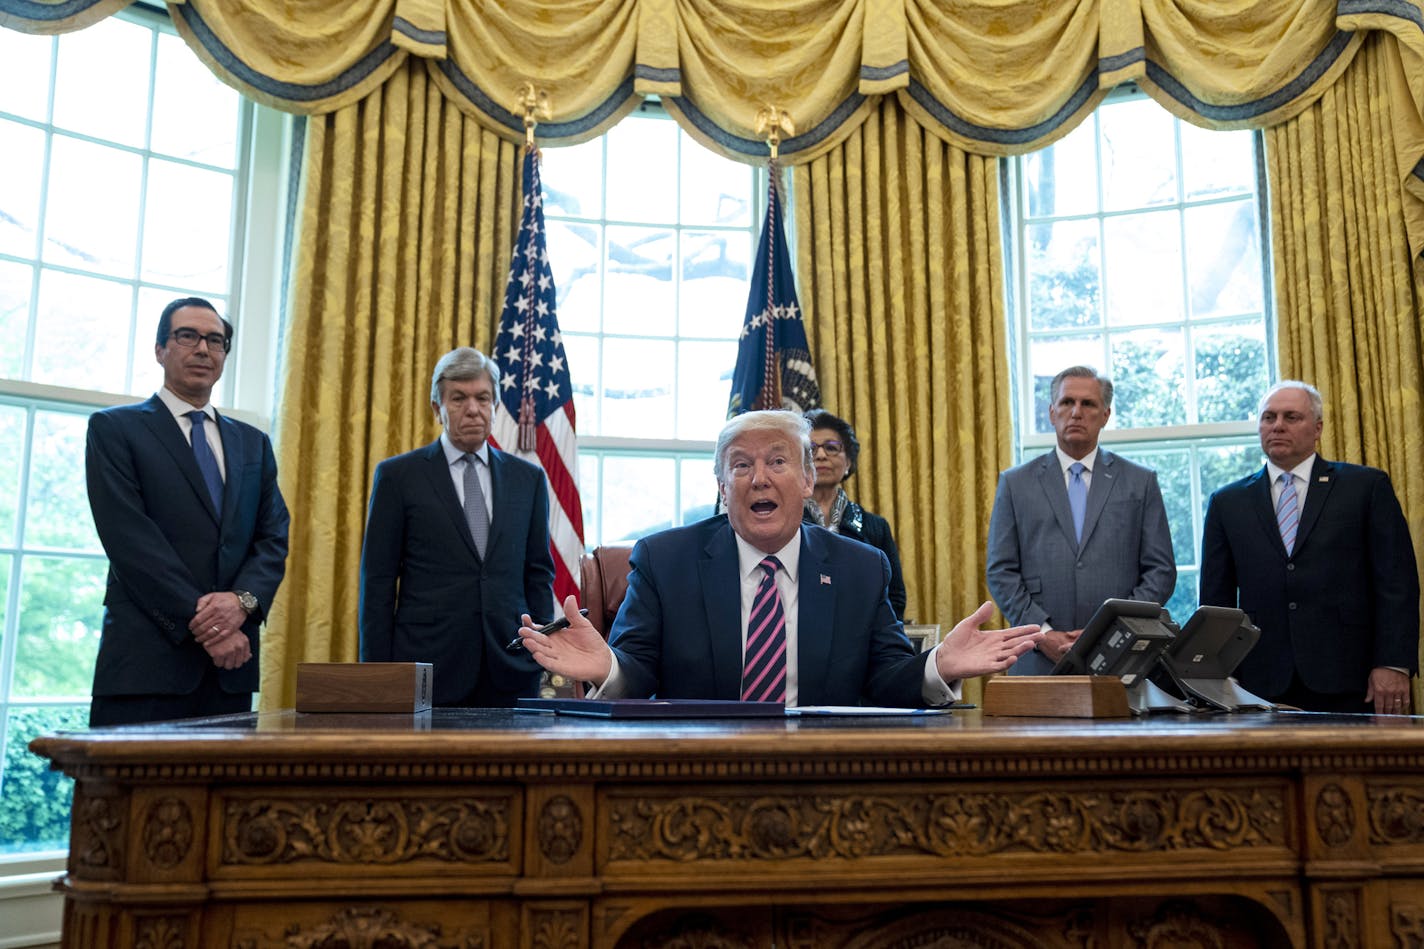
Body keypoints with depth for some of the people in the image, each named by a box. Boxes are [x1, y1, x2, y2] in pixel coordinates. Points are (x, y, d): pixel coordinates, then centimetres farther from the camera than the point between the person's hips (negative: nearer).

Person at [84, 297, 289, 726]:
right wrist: (199, 620, -14)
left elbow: (274, 537, 9)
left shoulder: (252, 443, 18)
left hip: (232, 660, 4)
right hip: (147, 659, -4)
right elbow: (129, 537, -7)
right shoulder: (114, 428, 4)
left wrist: (244, 600, -12)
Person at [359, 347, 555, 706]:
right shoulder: (398, 475, 3)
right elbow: (378, 581, 2)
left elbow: (539, 573, 12)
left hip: (510, 671, 2)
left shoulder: (528, 478, 11)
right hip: (428, 672, -2)